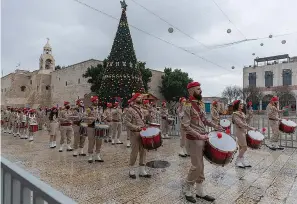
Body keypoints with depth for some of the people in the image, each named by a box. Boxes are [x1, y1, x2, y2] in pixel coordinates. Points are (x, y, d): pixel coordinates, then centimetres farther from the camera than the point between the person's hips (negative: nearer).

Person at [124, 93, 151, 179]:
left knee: (143, 152, 8)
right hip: (135, 134, -7)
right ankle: (131, 171, 20)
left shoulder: (141, 109, 13)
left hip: (142, 133, 7)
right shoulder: (130, 109, -11)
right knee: (134, 153, 2)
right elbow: (126, 122, -16)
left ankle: (142, 171, 18)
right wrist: (136, 127, -25)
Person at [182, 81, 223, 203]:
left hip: (202, 139, 8)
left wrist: (215, 126, 5)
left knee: (201, 166, 15)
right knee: (197, 166, 0)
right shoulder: (188, 106, -17)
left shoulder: (199, 104, 9)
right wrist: (199, 135, -25)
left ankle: (200, 191, 29)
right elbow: (185, 126, -22)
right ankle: (187, 191, 20)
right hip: (194, 140, -8)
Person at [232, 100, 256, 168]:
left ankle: (242, 161, 19)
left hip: (243, 131, 9)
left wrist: (248, 129, 9)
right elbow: (240, 124, -23)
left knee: (241, 147, 12)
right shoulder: (235, 114, -15)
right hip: (239, 131, -9)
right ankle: (237, 161, 6)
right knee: (244, 147, -6)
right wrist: (251, 128, -24)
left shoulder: (242, 113, 13)